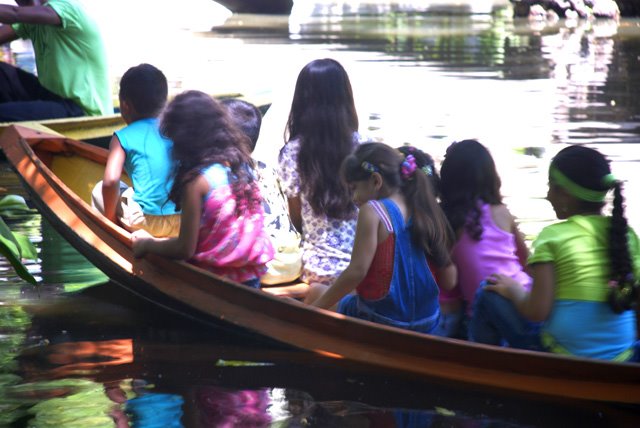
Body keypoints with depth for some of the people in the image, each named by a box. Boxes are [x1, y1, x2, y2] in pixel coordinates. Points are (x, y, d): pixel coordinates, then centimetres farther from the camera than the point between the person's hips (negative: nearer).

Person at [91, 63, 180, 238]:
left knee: (100, 190, 20)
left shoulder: (123, 138, -3)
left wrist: (110, 218, -1)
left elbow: (111, 181, -15)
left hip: (148, 222, -4)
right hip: (183, 222, 4)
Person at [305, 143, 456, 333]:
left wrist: (317, 306, -11)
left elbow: (356, 271, -19)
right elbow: (447, 272, 5)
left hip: (382, 320, -6)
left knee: (316, 292, 17)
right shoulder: (421, 211, 3)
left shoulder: (373, 210, -14)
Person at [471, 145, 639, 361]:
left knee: (489, 297, 13)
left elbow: (537, 312, -16)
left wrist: (513, 290, 4)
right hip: (621, 357, 5)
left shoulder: (552, 236, -10)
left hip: (563, 356, -5)